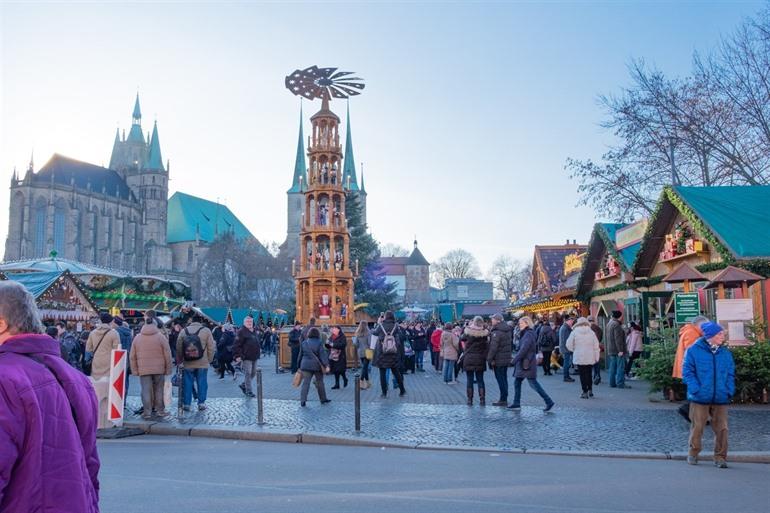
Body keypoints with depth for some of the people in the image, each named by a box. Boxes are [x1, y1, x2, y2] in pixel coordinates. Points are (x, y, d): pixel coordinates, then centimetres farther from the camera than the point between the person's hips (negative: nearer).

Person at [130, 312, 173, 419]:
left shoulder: (137, 338, 5)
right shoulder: (160, 337, -3)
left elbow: (132, 356, 7)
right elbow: (167, 355, -3)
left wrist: (135, 370, 12)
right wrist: (168, 369, 4)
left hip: (143, 370, 1)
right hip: (159, 369, -1)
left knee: (146, 391, 3)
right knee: (159, 390, 10)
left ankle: (147, 412, 2)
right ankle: (160, 410, 15)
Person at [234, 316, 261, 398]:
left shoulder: (255, 332, 15)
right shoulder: (241, 332, -9)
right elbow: (237, 344, -15)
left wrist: (259, 348, 21)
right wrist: (237, 356, -21)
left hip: (254, 357, 8)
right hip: (246, 357, -8)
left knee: (253, 373, 14)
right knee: (248, 374, -5)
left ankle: (243, 385, 32)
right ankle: (249, 391, 1)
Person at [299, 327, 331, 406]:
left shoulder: (304, 343, 4)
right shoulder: (319, 343, -7)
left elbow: (300, 355, 11)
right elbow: (323, 355, -12)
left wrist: (299, 366, 20)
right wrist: (326, 365, -14)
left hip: (306, 365, 2)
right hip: (317, 365, -2)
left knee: (305, 383, 0)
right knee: (319, 382, 12)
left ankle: (302, 400, -12)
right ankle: (323, 399, 22)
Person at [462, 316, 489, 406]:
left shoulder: (468, 332, -6)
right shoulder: (484, 333, -5)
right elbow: (487, 347, -3)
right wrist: (485, 357, 5)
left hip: (468, 359, -1)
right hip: (480, 360, 1)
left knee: (469, 380, 6)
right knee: (480, 380, 10)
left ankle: (470, 400, 8)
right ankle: (482, 400, 8)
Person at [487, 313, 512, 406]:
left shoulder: (497, 332, -18)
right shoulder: (508, 330, 10)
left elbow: (493, 347, -21)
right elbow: (511, 343, 16)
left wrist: (490, 359, -17)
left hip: (498, 360, -9)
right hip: (507, 358, 9)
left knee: (500, 379, -3)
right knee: (504, 378, 15)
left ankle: (503, 399, -1)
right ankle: (504, 399, 20)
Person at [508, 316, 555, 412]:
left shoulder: (528, 334, -16)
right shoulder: (525, 334, 14)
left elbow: (523, 349, -23)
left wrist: (514, 360, -19)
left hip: (527, 364, -10)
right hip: (523, 363, 10)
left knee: (533, 383, -7)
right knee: (517, 382, 12)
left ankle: (549, 402, -3)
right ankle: (516, 404, 17)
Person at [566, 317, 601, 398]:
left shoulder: (574, 332, -4)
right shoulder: (591, 332, 0)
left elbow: (569, 345, -2)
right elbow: (596, 346, 2)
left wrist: (574, 350, 16)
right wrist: (596, 357, 9)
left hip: (579, 357, -2)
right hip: (590, 357, 2)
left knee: (582, 374, 3)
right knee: (589, 374, 15)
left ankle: (585, 392, 3)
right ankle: (590, 390, 16)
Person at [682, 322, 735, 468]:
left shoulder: (726, 353, 9)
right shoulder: (694, 350, -4)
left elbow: (730, 374, 13)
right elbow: (687, 372, -4)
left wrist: (730, 391, -1)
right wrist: (696, 389, -14)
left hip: (721, 398, 3)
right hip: (700, 398, -3)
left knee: (721, 428, 2)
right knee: (697, 427, 5)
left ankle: (720, 456, 15)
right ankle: (693, 453, 22)